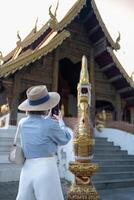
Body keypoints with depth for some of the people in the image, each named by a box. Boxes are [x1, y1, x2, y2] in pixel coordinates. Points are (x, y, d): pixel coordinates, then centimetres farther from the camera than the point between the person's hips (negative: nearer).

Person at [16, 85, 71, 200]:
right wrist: (61, 122, 23)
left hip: (27, 171, 6)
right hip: (46, 170, -6)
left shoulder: (22, 123, 6)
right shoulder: (51, 124, -11)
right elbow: (64, 140, 7)